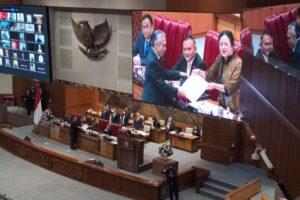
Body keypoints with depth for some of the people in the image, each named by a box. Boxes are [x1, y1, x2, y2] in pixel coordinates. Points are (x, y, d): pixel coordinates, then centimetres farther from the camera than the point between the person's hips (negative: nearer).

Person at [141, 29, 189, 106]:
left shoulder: (156, 56, 1)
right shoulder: (152, 61, -26)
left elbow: (164, 73, 13)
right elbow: (160, 83, -24)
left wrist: (180, 74, 4)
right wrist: (177, 92, -19)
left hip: (158, 96, 9)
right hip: (153, 100, -9)